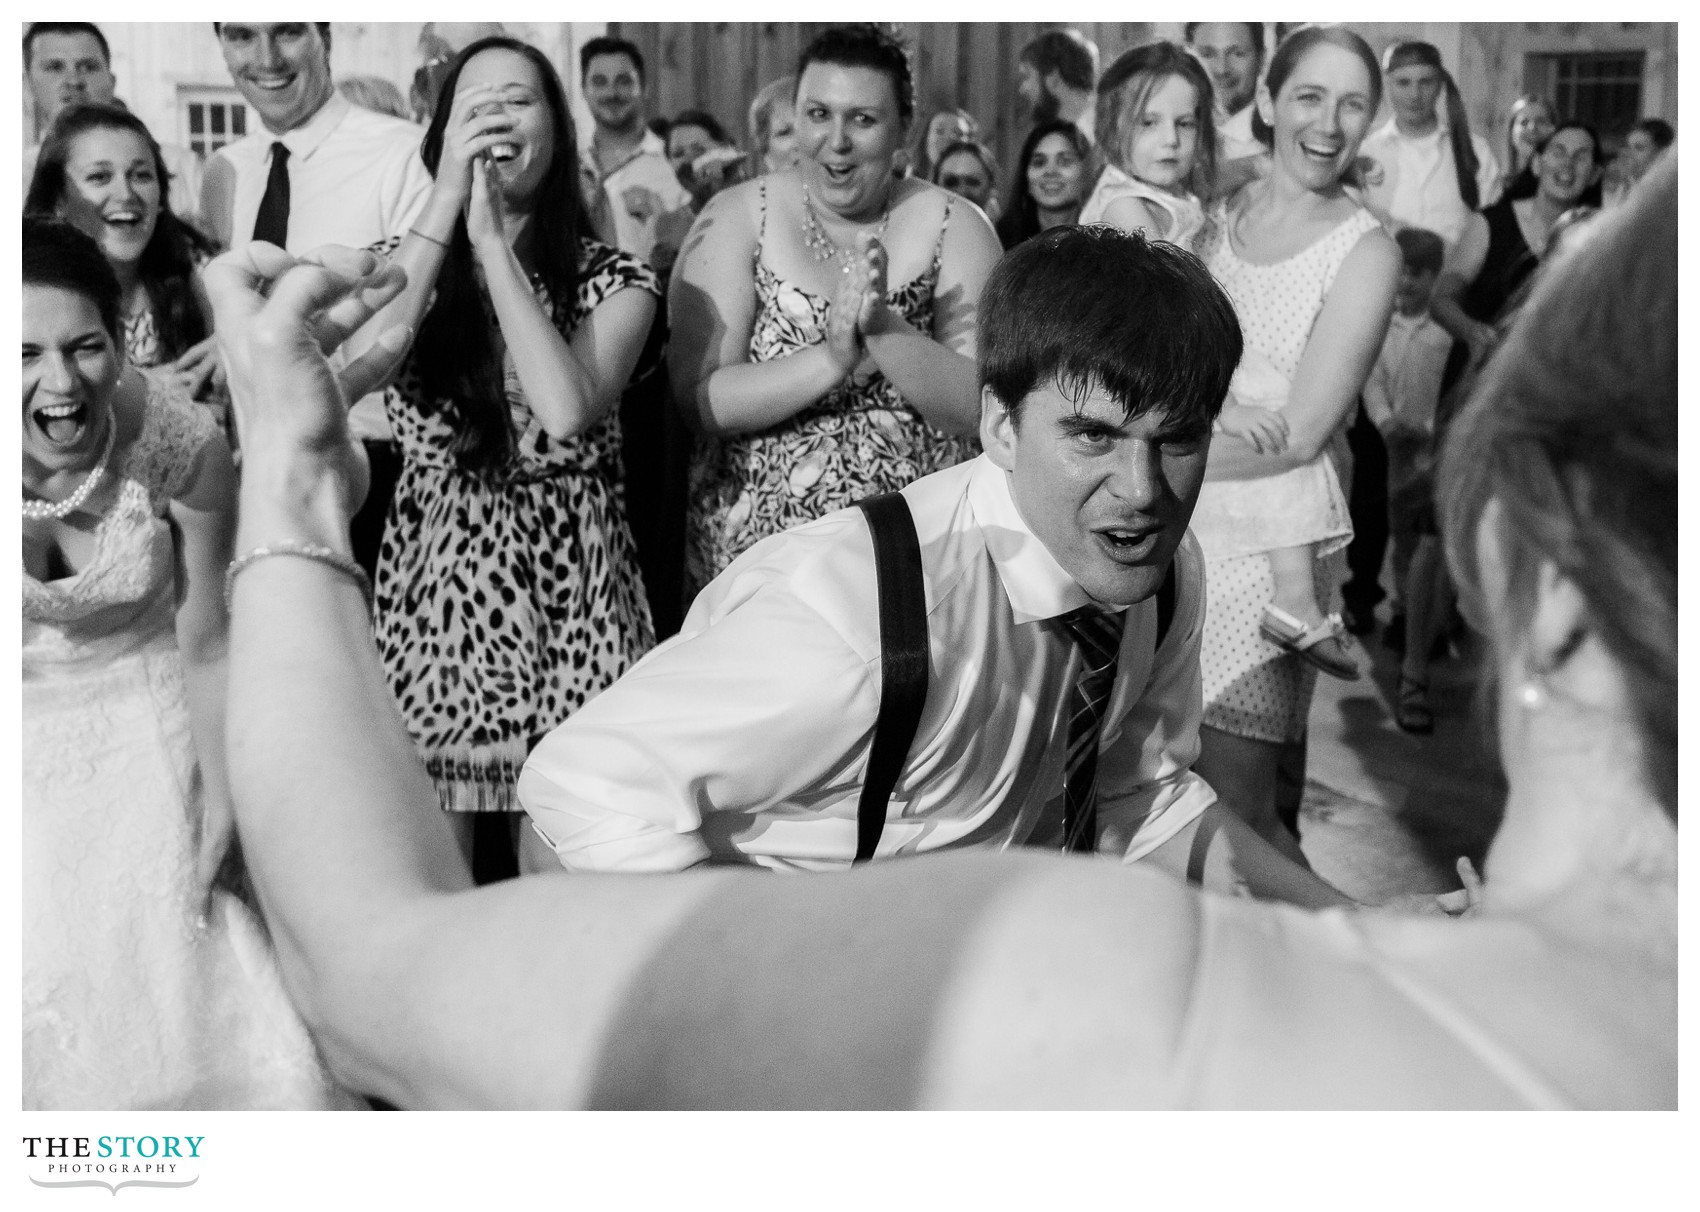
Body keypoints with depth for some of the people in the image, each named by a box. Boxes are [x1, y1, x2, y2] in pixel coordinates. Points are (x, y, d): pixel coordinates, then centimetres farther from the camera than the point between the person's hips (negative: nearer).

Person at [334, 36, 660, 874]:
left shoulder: (610, 277, 2)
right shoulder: (405, 266, 7)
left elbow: (568, 408, -18)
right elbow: (356, 369, -15)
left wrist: (492, 237, -13)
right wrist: (447, 200, -13)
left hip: (566, 588, -1)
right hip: (433, 583, 1)